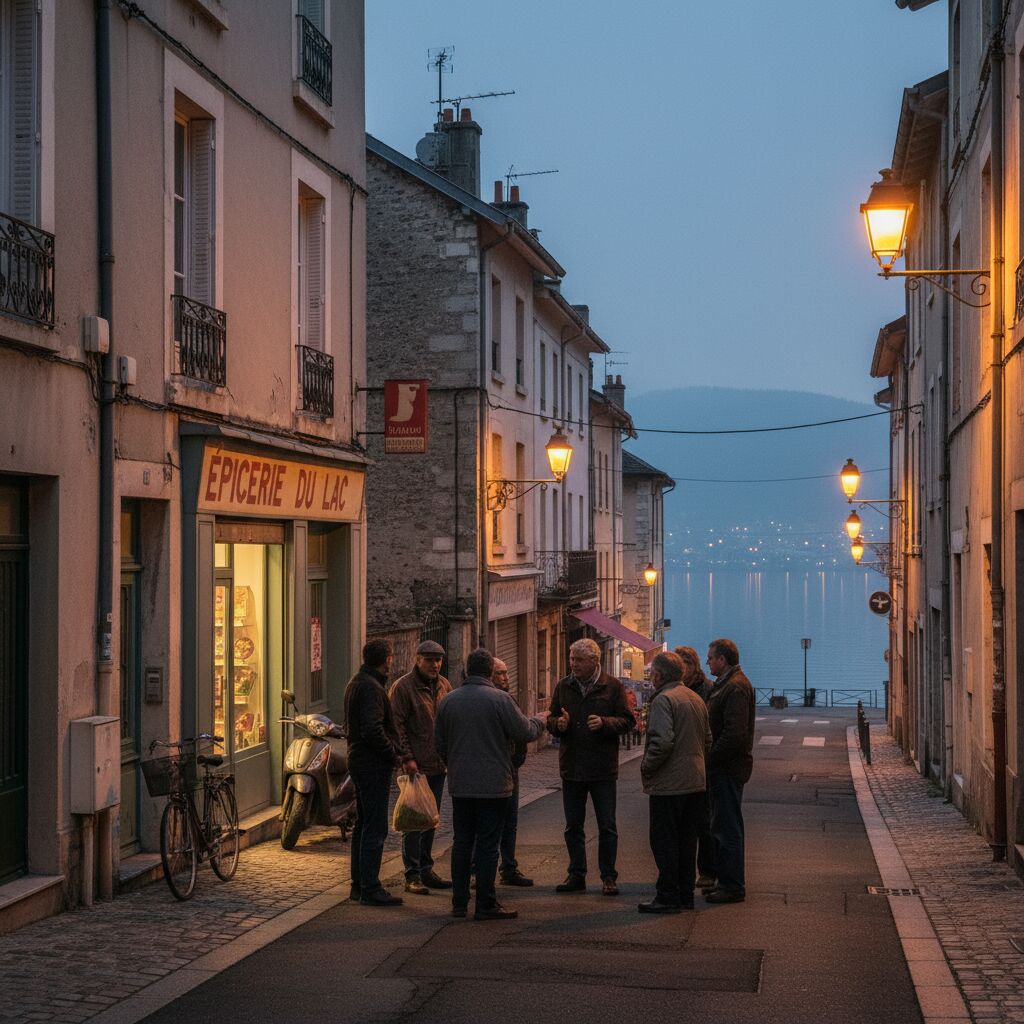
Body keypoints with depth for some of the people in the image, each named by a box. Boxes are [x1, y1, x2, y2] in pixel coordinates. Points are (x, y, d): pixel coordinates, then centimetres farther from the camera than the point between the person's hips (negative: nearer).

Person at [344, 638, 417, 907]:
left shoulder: (357, 682, 15)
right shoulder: (371, 687, -18)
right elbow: (373, 731, -26)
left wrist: (401, 754, 14)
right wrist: (396, 756, -14)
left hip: (359, 762, 11)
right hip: (374, 764, -11)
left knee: (364, 825, 16)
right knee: (375, 828, -7)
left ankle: (359, 884, 22)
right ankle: (370, 889, -5)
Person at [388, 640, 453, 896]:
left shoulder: (444, 685, 12)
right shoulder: (403, 687, -9)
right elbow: (396, 724, -12)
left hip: (438, 764, 7)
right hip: (416, 766, -7)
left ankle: (426, 870, 24)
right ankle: (412, 876, -1)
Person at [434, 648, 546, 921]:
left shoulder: (448, 701, 4)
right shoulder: (499, 699, -12)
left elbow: (439, 744, 11)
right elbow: (524, 733, -9)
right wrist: (539, 721, 11)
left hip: (459, 785, 5)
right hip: (493, 784, -5)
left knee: (462, 842, 12)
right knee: (487, 844, 0)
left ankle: (459, 903, 15)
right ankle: (485, 905, 2)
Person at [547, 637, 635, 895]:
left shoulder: (612, 686, -4)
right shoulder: (563, 686, 7)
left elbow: (627, 720, -4)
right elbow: (552, 719, 12)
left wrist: (604, 723, -21)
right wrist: (558, 724, -11)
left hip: (602, 767, -3)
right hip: (571, 767, 3)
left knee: (607, 826, 3)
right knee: (573, 826, 10)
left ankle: (608, 877, 12)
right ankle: (576, 875, 19)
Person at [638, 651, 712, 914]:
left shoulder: (663, 700, -15)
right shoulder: (696, 699, 13)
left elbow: (662, 742, -24)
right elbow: (708, 739, 18)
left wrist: (646, 768, -12)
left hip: (669, 784, -8)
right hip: (696, 781, 8)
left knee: (664, 841, -1)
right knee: (687, 840, 14)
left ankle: (668, 897, 0)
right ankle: (685, 895, 19)